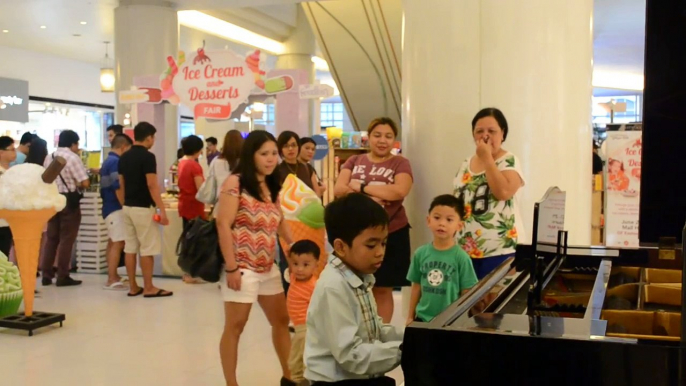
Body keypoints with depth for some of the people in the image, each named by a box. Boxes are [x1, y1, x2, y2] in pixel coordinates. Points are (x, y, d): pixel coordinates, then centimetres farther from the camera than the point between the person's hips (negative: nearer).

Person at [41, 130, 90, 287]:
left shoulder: (48, 158, 10)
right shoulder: (72, 157, -12)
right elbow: (85, 183, -16)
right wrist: (76, 185, 4)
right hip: (69, 201, -7)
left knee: (51, 238, 13)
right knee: (66, 239, 0)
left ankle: (46, 275, 15)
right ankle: (62, 277, 4)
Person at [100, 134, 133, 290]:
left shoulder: (107, 161, 15)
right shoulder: (115, 162, -16)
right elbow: (118, 188, -21)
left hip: (110, 207, 10)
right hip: (116, 208, -10)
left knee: (113, 242, 14)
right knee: (118, 243, -8)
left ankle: (113, 276, 21)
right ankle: (112, 280, -6)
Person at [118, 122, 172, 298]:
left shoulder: (124, 157, 10)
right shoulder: (147, 156, -15)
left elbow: (121, 184, 14)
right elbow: (152, 186, -19)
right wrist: (162, 210, -17)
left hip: (127, 207, 8)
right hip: (143, 208, -8)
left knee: (130, 247, 9)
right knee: (147, 249, -2)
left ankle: (133, 287, 14)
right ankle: (149, 288, 3)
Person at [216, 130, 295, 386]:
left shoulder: (272, 187, 12)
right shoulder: (235, 183, -11)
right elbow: (223, 225, -16)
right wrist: (231, 267, -20)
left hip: (268, 268, 8)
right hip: (242, 268, -8)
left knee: (281, 321, 16)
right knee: (235, 327, 1)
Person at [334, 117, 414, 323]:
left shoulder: (400, 163, 0)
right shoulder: (354, 161, 10)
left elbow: (400, 191, -18)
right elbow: (339, 190, -2)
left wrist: (361, 187, -11)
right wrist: (368, 198, -18)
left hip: (391, 234, -3)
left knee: (383, 289, 7)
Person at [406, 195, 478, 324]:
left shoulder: (461, 257, -11)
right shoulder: (420, 254, -2)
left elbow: (466, 293, -6)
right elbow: (416, 287, 7)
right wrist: (410, 317, 10)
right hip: (423, 318, 3)